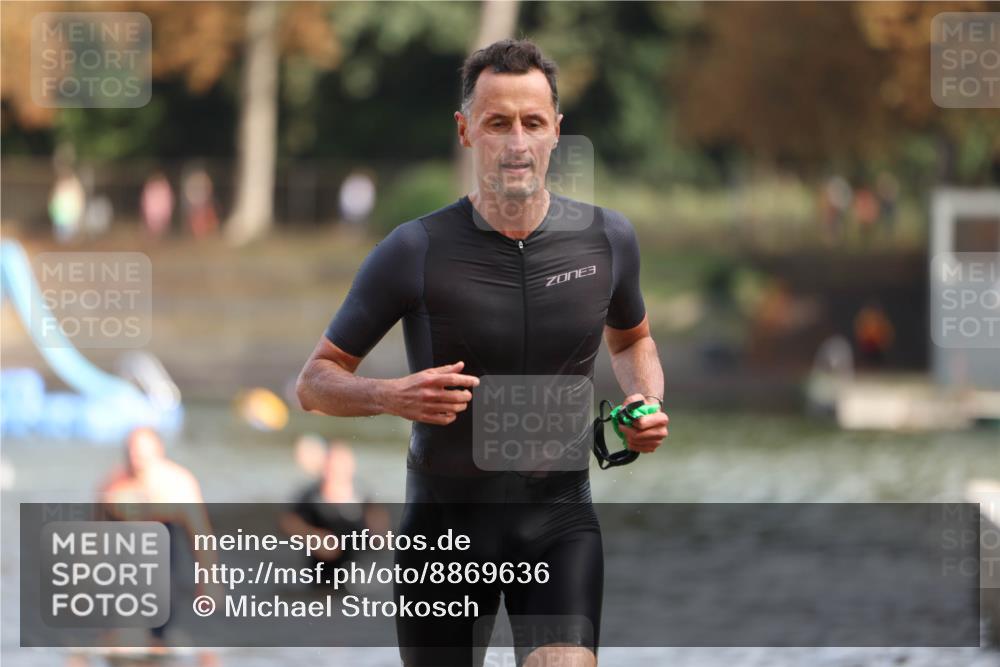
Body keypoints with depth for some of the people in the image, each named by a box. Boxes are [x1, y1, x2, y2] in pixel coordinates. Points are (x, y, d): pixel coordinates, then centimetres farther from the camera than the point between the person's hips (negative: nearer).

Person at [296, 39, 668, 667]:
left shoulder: (607, 238, -2)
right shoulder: (414, 252, -11)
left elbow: (632, 338, 21)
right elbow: (316, 382, -3)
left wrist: (647, 404, 0)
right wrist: (391, 395, -24)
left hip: (558, 519, 1)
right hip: (444, 516, -1)